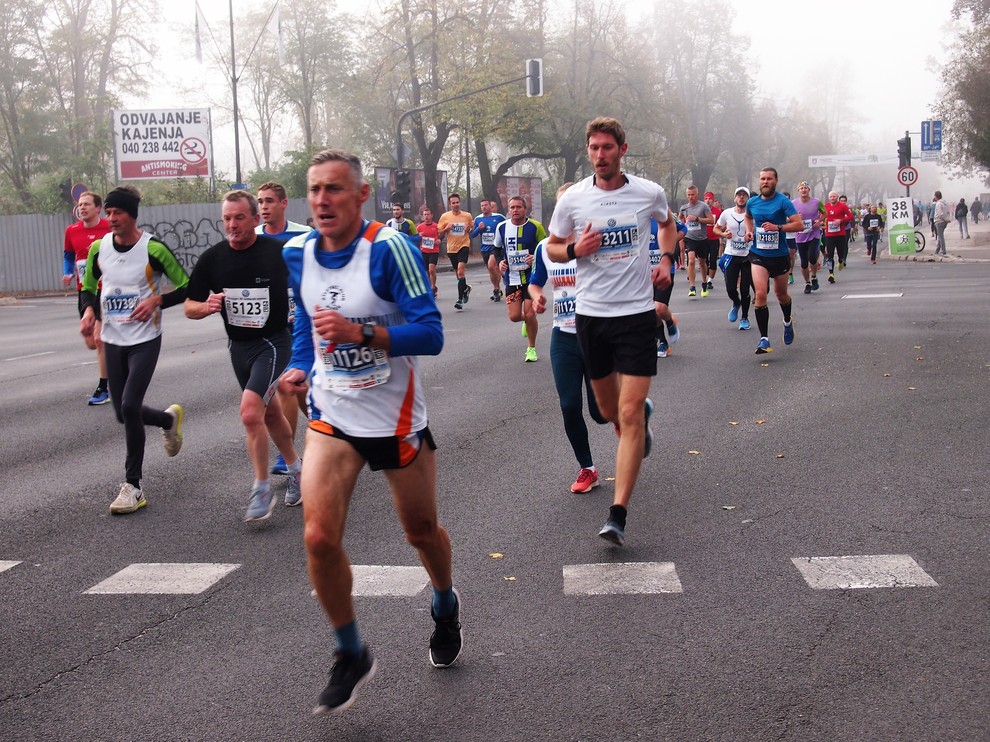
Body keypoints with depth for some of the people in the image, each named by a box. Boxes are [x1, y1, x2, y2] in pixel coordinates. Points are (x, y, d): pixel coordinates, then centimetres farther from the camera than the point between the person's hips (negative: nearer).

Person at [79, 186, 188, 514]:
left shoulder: (153, 249, -13)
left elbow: (186, 287, -6)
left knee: (129, 406, -16)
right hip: (113, 340, 5)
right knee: (124, 413, 9)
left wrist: (156, 301, -21)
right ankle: (169, 419, 44)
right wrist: (89, 310, -4)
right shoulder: (98, 248, 1)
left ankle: (133, 487, -3)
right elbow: (89, 287, 16)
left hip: (145, 341, -5)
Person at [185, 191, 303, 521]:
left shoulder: (278, 252, -15)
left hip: (273, 342, -5)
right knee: (271, 413, 19)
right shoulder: (212, 258, -5)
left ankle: (262, 490, -5)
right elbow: (190, 307, 0)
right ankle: (295, 467, 41)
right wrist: (206, 306, -21)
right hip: (239, 346, 5)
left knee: (250, 411, -20)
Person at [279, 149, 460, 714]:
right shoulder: (297, 254, -2)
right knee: (319, 537, -13)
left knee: (421, 530, 15)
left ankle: (446, 607, 49)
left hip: (396, 418, -3)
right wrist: (301, 366, 7)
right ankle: (352, 656, 9)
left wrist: (361, 334, -35)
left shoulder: (389, 248, -19)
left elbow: (431, 333, -24)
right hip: (331, 417, 3)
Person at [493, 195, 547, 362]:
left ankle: (531, 348, 16)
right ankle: (527, 321, 37)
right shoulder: (502, 227, -1)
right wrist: (500, 261, -4)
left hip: (531, 278, -3)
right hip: (511, 279, 3)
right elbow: (497, 248, 15)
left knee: (529, 315, -6)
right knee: (514, 316, -2)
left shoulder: (535, 227, -9)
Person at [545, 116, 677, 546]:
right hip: (590, 313, 2)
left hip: (636, 313, -2)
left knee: (629, 414, -10)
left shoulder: (649, 193, -2)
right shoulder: (573, 199, -2)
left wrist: (667, 260, 5)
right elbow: (551, 248, 10)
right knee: (609, 409, 16)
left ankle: (618, 515, -10)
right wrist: (575, 249, -12)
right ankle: (642, 415, 54)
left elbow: (667, 225, 21)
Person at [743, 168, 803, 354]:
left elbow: (799, 224, -16)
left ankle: (788, 322, 49)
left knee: (781, 294, 16)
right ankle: (764, 339, -14)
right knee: (760, 293, -17)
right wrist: (749, 231, 8)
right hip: (758, 255, 1)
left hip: (779, 255, -1)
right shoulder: (752, 202, 2)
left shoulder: (783, 201, -10)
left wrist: (778, 227, -27)